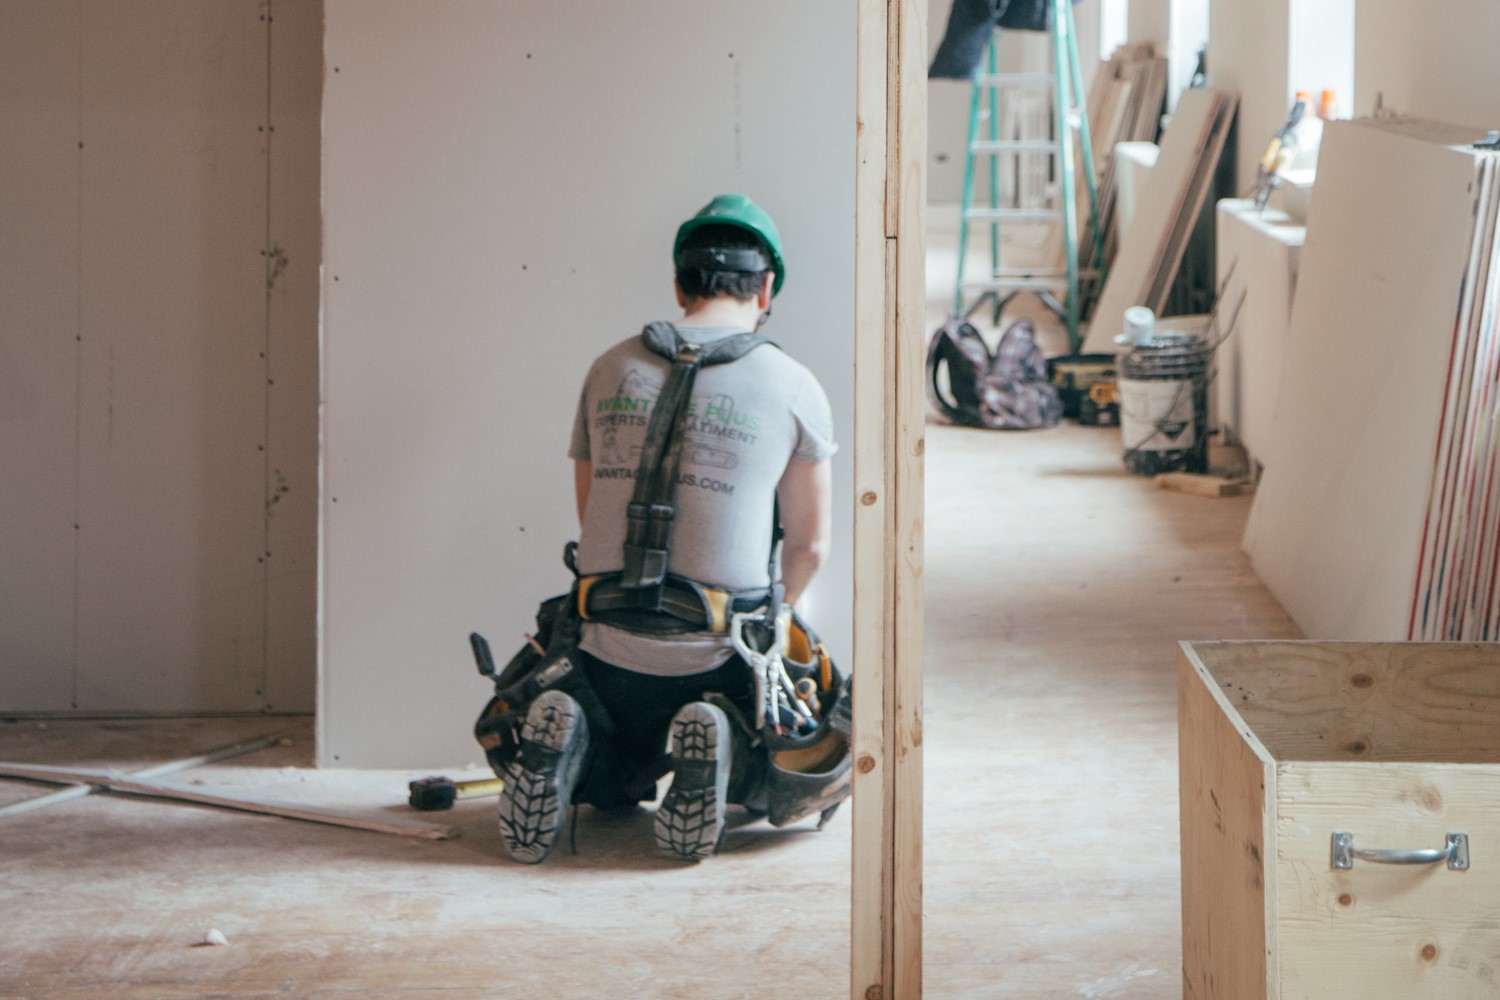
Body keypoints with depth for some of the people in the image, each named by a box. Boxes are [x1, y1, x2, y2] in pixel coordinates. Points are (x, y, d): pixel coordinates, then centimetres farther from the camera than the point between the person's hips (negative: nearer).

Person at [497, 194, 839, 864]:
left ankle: (566, 747, -7)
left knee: (615, 785, 30)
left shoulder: (610, 369, 7)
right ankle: (717, 750, -12)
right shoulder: (793, 387, -1)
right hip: (721, 654, -3)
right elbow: (809, 545, 7)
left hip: (609, 649, 3)